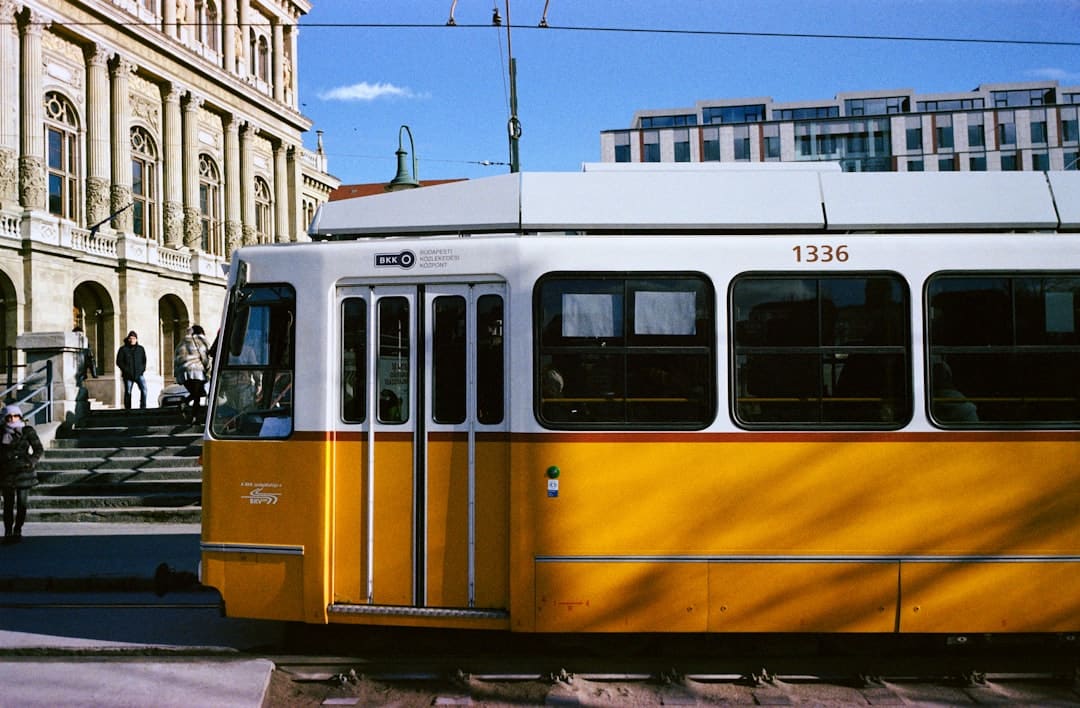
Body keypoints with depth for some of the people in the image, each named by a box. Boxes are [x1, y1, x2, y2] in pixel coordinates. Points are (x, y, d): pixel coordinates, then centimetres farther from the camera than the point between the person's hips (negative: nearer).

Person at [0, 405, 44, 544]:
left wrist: (31, 462, -7)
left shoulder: (28, 431, 1)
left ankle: (17, 531, 11)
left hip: (23, 471, -1)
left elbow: (39, 449, 5)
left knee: (22, 503, -1)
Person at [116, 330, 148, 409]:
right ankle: (128, 410, 14)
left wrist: (143, 369, 3)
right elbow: (119, 362, 1)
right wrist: (126, 370, -9)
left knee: (144, 389, -18)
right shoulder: (123, 349, 2)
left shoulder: (140, 349, 10)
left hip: (139, 374, 1)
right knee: (128, 392, 5)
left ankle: (143, 407, -14)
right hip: (128, 375, -1)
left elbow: (144, 360, 18)